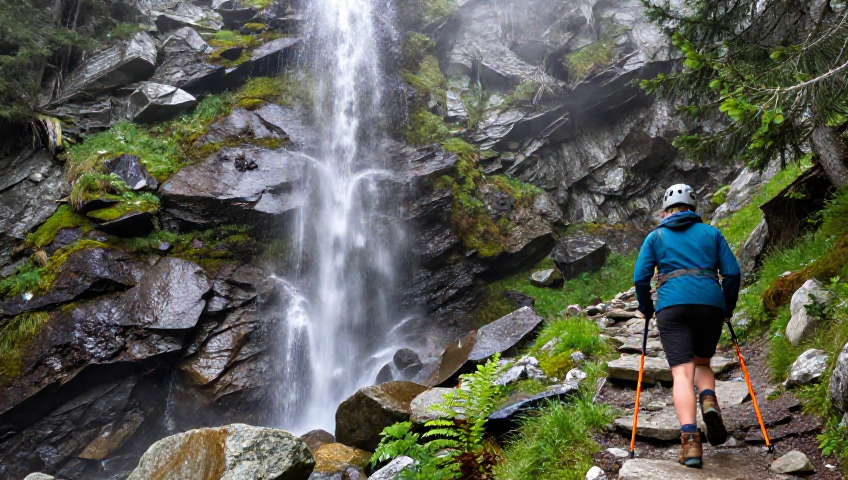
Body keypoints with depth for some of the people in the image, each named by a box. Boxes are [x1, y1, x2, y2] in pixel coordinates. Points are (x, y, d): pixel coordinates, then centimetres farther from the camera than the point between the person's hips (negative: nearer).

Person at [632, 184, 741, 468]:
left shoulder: (655, 236, 15)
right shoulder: (711, 232, 17)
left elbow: (640, 278, 6)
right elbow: (733, 273, 9)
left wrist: (646, 310, 19)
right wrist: (728, 310, 20)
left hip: (672, 306, -2)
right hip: (711, 305, 2)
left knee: (682, 372, -7)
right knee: (702, 363, 21)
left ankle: (690, 441, -22)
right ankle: (709, 400, -10)